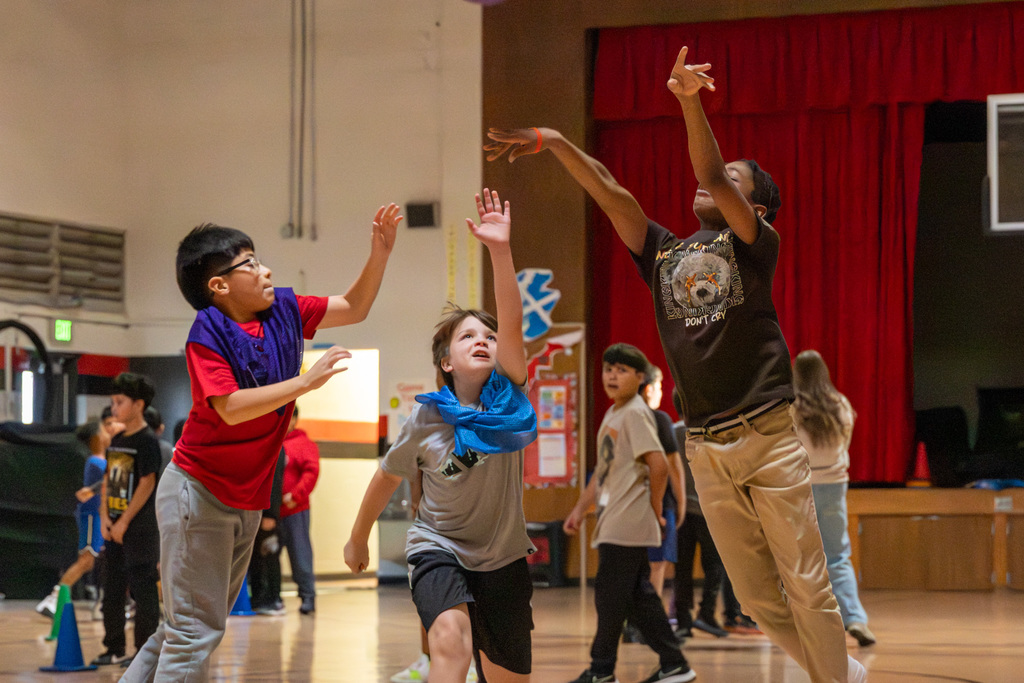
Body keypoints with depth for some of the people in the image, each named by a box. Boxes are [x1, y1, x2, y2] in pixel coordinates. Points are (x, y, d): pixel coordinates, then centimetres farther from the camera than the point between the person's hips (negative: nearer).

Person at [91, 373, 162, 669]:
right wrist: (105, 516, 1)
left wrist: (124, 522, -15)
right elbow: (108, 481, 15)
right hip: (114, 529, 8)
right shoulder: (116, 441, 13)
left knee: (143, 591, -4)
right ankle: (114, 649, 20)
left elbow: (146, 484, -15)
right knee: (112, 591, 12)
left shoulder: (146, 441, -11)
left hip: (140, 529, -8)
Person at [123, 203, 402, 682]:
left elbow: (353, 308, 14)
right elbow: (231, 408, -27)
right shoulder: (207, 333, -16)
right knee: (195, 629, -7)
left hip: (247, 498, 8)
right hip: (199, 493, -8)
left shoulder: (283, 311, 3)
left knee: (195, 625, 16)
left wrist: (380, 254, -1)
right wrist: (306, 381, -28)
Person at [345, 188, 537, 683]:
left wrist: (500, 251, -35)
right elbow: (388, 477, 9)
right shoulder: (427, 419, -8)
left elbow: (512, 324, -22)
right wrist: (358, 538, 19)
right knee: (452, 640, -32)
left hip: (502, 557, 3)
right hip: (438, 548, -3)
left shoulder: (506, 399, -7)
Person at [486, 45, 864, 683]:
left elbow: (715, 179, -16)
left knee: (806, 585, -4)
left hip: (768, 436, -5)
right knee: (757, 596, 8)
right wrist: (556, 143, -6)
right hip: (706, 447, 5)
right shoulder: (663, 253, 15)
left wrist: (691, 101, -30)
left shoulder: (755, 243, 1)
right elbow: (610, 192, 7)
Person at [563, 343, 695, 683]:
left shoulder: (635, 413, -11)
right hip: (613, 524, 9)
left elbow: (659, 465, -19)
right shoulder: (612, 415, 17)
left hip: (626, 525, -9)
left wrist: (654, 509, -10)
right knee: (637, 595, 9)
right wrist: (580, 510, 21)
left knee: (610, 593, -4)